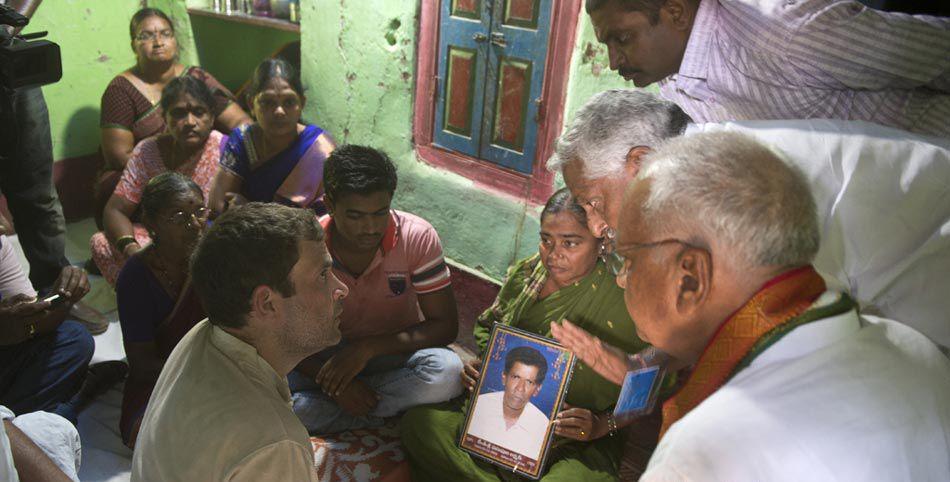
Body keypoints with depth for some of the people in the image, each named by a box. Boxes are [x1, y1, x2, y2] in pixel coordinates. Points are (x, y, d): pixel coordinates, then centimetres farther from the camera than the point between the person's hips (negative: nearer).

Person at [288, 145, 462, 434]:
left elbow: (445, 326, -17)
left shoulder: (418, 237, -18)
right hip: (328, 356, 1)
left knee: (447, 372, -34)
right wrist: (329, 379, -29)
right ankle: (388, 419, -15)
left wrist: (367, 347, -28)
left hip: (397, 352, -1)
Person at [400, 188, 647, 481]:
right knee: (417, 423, -17)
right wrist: (481, 364, 2)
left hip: (575, 446, -4)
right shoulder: (525, 271, 3)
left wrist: (602, 425, -22)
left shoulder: (623, 302, -15)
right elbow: (487, 325, 20)